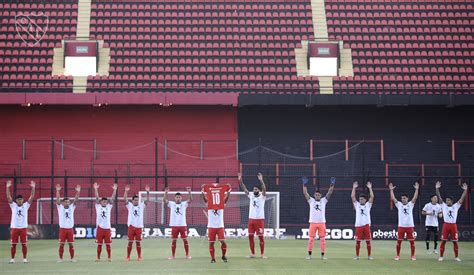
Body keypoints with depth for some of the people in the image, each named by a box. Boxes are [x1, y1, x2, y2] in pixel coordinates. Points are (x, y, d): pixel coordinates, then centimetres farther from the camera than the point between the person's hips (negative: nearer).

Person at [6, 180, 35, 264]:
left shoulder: (26, 205, 4)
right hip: (14, 227, 0)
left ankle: (25, 258, 9)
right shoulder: (13, 205, 3)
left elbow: (32, 197, -4)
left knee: (24, 244, 2)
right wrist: (8, 187, -18)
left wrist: (33, 188, -16)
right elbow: (8, 197, -7)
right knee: (13, 244, 3)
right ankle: (12, 259, 10)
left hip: (23, 227, 0)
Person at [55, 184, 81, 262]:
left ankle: (72, 258, 11)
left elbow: (76, 200, -1)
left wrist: (78, 192, -14)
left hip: (70, 229, 2)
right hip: (62, 228, -2)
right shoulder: (60, 208, 2)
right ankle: (60, 258, 7)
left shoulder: (71, 207, 8)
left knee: (71, 244, 4)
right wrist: (58, 191, -22)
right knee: (61, 244, 1)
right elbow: (57, 200, -10)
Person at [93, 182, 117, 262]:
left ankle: (109, 257, 10)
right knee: (99, 244, 4)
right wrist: (96, 189, -17)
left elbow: (112, 199, -1)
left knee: (108, 244, 4)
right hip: (100, 228, -1)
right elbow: (97, 198, -6)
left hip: (107, 228, 1)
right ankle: (98, 258, 10)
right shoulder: (98, 207, 4)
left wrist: (115, 190, -11)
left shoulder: (109, 207, 7)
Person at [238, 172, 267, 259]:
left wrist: (261, 180, -33)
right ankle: (252, 253, 13)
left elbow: (264, 189, -18)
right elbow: (244, 189, 7)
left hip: (260, 219, -5)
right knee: (250, 236, 5)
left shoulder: (262, 196, -1)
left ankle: (262, 254, 4)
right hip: (251, 219, 5)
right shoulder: (251, 196, 12)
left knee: (261, 236, -1)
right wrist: (240, 180, -5)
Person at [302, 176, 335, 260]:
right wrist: (304, 184, -11)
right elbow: (305, 193, -1)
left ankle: (322, 255, 4)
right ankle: (309, 254, 4)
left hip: (322, 222, 1)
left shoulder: (324, 201, 10)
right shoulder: (311, 201, 8)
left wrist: (332, 185, -9)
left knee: (322, 239, 0)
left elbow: (329, 193, 2)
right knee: (311, 239, -1)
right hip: (313, 222, -1)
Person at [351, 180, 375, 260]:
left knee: (368, 241, 1)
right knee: (357, 241, 2)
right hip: (358, 225, 1)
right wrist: (354, 188, -1)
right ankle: (357, 256, 8)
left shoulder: (368, 205, 8)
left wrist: (370, 188, -4)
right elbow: (352, 197, 3)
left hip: (366, 225, -1)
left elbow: (372, 197, -2)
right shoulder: (357, 205, 10)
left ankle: (369, 256, 9)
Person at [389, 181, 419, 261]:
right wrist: (391, 190, -6)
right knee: (399, 241, 1)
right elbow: (393, 198, 0)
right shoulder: (399, 204, 7)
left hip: (410, 226, 0)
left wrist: (416, 189, -13)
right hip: (401, 226, 1)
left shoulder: (410, 204, 6)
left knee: (412, 241, 2)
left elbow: (415, 198, -5)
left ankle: (413, 256, 11)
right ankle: (398, 255, 10)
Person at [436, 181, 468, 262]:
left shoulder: (456, 206, 6)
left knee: (455, 241, 5)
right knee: (443, 241, 1)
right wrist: (437, 189, -11)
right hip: (446, 225, 0)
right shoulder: (444, 206, 6)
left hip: (453, 225, 0)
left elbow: (462, 198, 0)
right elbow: (439, 197, -1)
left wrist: (465, 190, -10)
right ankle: (441, 256, 7)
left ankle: (456, 257, 15)